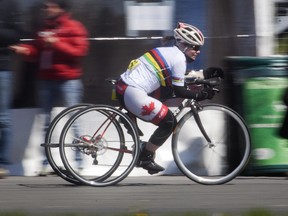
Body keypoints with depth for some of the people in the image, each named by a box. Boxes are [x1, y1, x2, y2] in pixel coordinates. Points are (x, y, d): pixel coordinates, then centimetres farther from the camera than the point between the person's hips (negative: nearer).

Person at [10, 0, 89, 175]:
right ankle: (45, 162, 9)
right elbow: (37, 52, 18)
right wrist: (26, 50, -2)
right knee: (46, 121, 6)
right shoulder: (44, 29, 17)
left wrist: (57, 43, -18)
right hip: (46, 80, 7)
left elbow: (79, 51, -11)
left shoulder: (74, 28, -3)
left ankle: (78, 161, -3)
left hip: (68, 80, -7)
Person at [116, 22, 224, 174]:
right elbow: (179, 92, -7)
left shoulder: (169, 51, 19)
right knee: (169, 122, -2)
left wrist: (206, 74, 26)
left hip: (122, 86, 10)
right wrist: (201, 95, 2)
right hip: (133, 93, -10)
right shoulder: (179, 59, -8)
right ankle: (146, 158, 6)